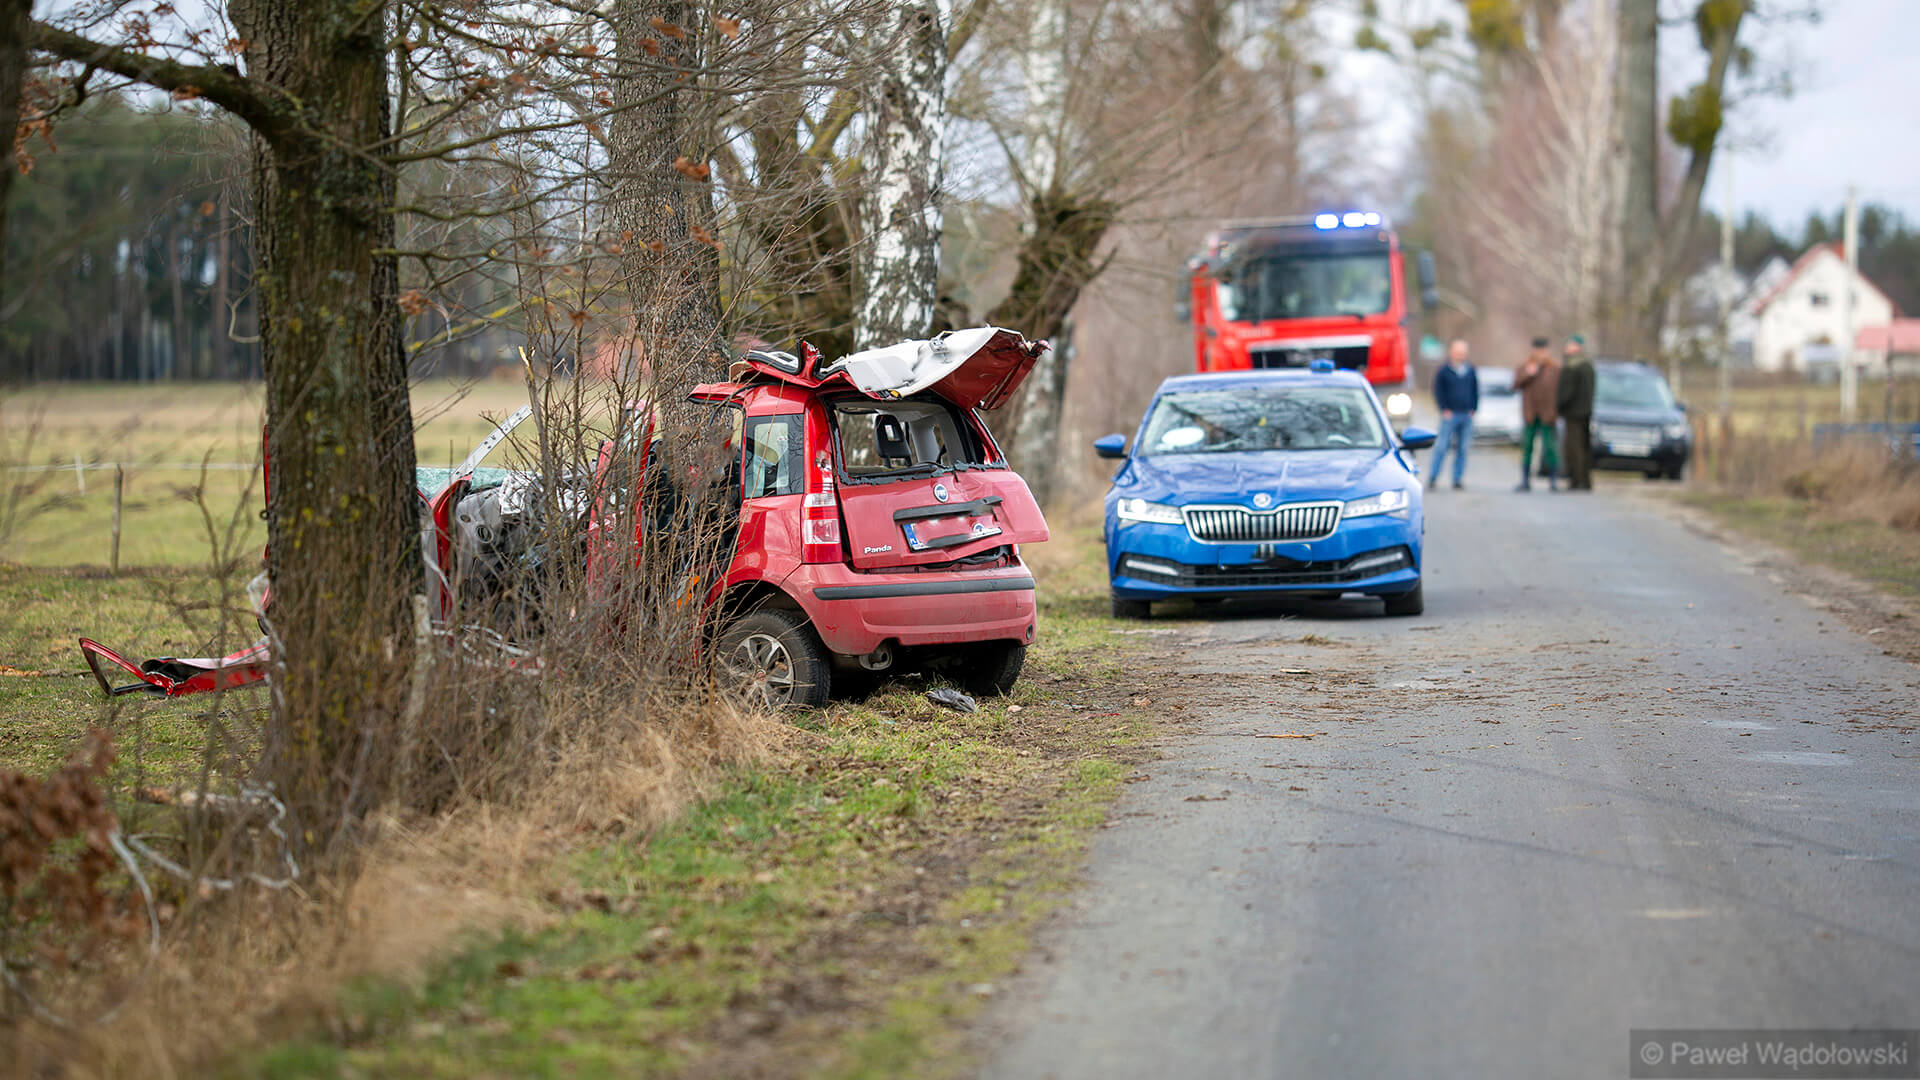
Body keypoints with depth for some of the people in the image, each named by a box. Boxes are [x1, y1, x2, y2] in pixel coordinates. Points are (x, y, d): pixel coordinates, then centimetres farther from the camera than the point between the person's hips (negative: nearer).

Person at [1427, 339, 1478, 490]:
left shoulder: (1471, 371, 12)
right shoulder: (1443, 372, 0)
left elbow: (1476, 392, 17)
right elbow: (1438, 392, -1)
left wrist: (1473, 409, 7)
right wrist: (1444, 409, -9)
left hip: (1467, 416, 4)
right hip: (1450, 415, -4)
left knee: (1462, 449, 4)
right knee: (1442, 446, -8)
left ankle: (1457, 479, 8)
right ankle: (1434, 477, -3)